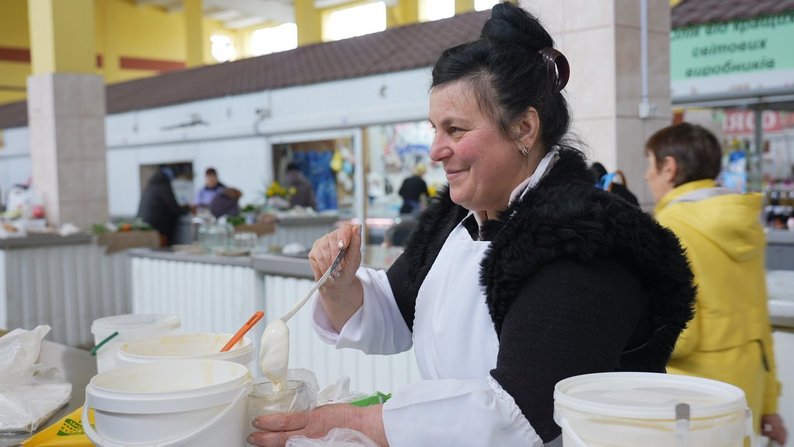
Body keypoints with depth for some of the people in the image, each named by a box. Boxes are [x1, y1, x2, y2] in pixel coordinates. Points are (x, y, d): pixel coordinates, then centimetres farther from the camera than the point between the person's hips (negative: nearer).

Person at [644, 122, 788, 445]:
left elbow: (677, 336, -20)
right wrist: (767, 403, 18)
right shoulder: (742, 225, 7)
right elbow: (758, 320, 12)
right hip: (744, 392, 7)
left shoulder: (670, 228, -15)